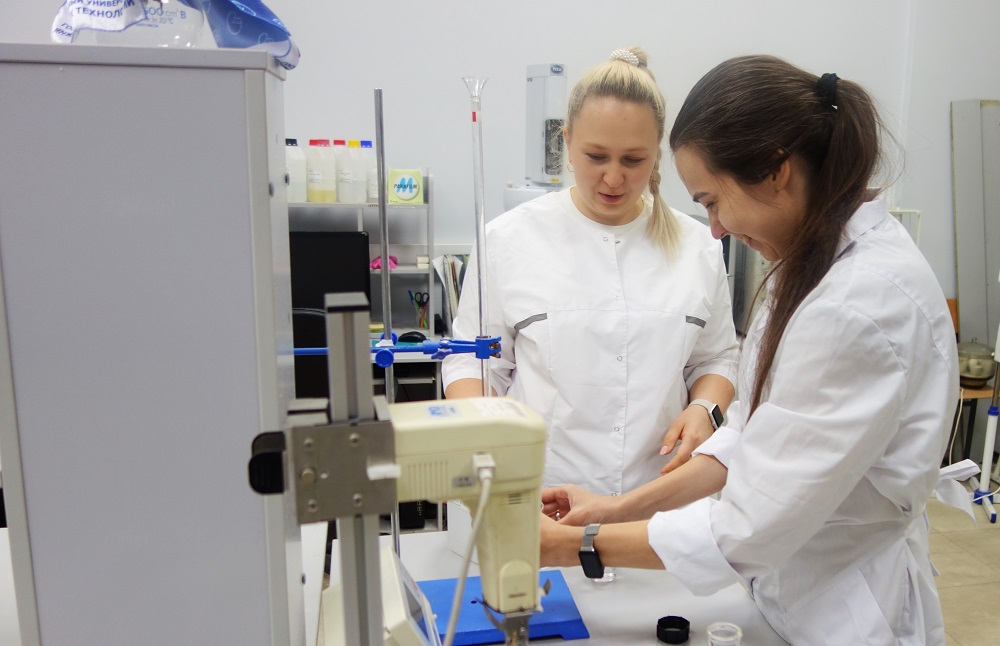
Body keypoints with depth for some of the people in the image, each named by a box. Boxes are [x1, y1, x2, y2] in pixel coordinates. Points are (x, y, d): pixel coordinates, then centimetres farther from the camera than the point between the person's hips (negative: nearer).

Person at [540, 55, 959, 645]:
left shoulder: (861, 304, -30)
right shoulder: (827, 259, -1)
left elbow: (749, 531, -27)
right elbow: (758, 426, 4)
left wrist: (576, 546, -18)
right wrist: (626, 505, 0)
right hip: (798, 587, 8)